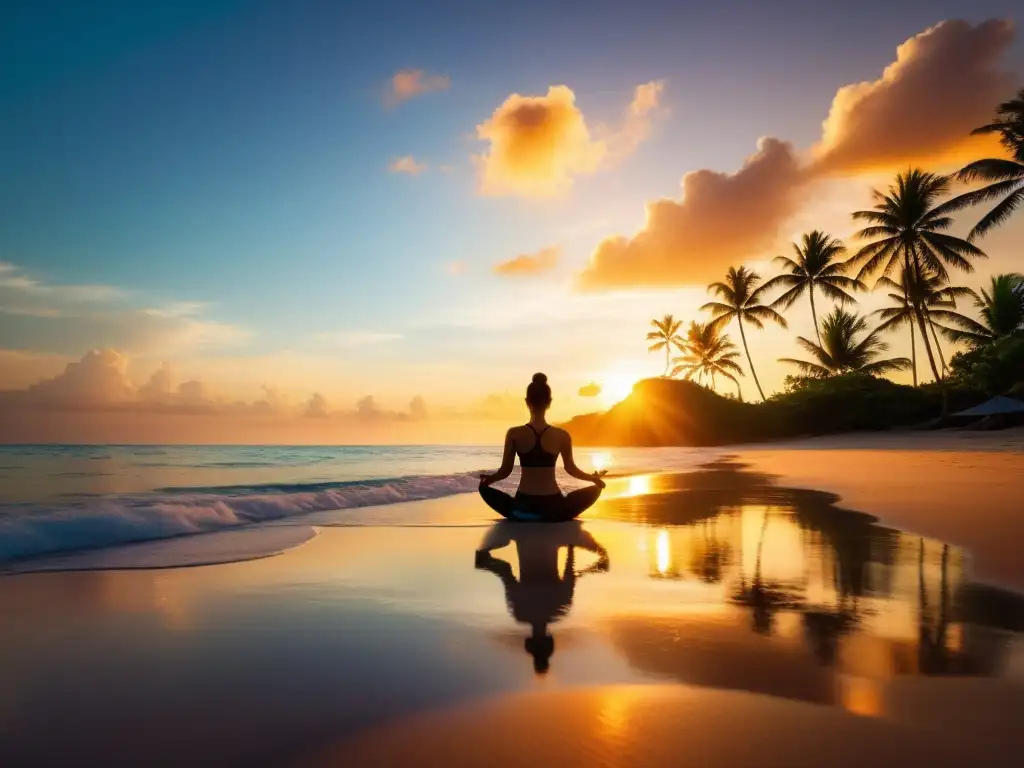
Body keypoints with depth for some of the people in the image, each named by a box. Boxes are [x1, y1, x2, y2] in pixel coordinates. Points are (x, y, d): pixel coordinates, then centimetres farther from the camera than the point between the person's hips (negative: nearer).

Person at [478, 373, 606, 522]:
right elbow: (571, 469, 9)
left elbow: (505, 471, -1)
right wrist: (593, 478, 28)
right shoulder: (562, 435, -5)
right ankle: (555, 516, 18)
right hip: (554, 509, 0)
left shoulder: (514, 434, -7)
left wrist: (488, 479, 21)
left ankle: (523, 515, 18)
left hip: (523, 508, 0)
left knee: (484, 488, 23)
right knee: (596, 488, 22)